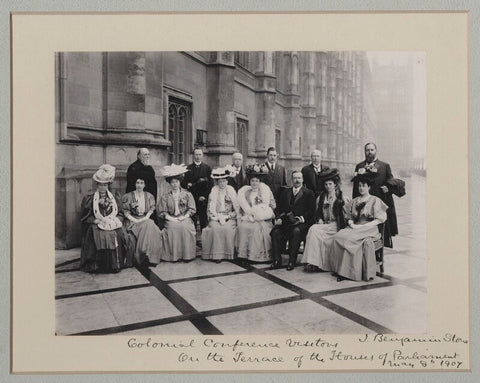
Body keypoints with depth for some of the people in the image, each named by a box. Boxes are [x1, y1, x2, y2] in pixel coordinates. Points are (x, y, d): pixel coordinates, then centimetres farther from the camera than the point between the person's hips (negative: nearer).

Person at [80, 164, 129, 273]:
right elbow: (85, 217, 6)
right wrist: (97, 220, -10)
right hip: (96, 225, -1)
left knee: (118, 234, -30)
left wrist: (113, 220, -5)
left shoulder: (115, 198, 20)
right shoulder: (89, 199, 13)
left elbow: (120, 215, 15)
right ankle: (96, 265, -22)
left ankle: (116, 263, -19)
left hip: (113, 224, 1)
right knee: (99, 236, -33)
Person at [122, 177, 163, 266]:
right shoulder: (128, 196, 5)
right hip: (132, 220, -2)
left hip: (145, 219, 2)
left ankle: (149, 256, -28)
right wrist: (135, 220, -12)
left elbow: (151, 210, 10)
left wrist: (145, 219, -7)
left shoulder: (149, 196, 13)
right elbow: (126, 212, 1)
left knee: (150, 227, -30)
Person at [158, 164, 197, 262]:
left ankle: (187, 255, -20)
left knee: (185, 227, -32)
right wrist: (171, 218, -10)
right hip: (171, 219, 0)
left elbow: (191, 209, 8)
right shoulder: (165, 197, 14)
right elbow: (162, 212, 5)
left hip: (185, 218, 0)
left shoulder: (187, 194, 14)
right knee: (172, 227, -32)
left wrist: (184, 217, -8)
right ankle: (173, 255, -20)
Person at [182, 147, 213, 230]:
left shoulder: (207, 168, 8)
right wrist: (187, 185, -14)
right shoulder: (188, 168, 9)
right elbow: (183, 183, 8)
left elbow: (210, 184, 3)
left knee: (204, 220, -1)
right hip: (191, 198, 1)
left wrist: (204, 196, -6)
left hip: (203, 199, 0)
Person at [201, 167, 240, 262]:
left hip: (229, 218, 0)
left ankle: (229, 254, -19)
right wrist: (218, 217, -12)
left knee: (227, 228, -29)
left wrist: (227, 216, -10)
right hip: (215, 217, 0)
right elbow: (210, 209, 3)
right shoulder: (213, 191, 8)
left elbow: (236, 209, 4)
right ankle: (217, 254, -24)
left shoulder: (231, 190, 9)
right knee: (215, 227, -29)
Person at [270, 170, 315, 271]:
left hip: (300, 222, -3)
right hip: (285, 221, 3)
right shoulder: (285, 192, 22)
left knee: (296, 231, -36)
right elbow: (279, 207, 16)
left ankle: (292, 261, -28)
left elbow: (311, 210, 2)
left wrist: (303, 218, -16)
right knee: (275, 231, -27)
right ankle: (277, 261, -22)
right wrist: (278, 218, -3)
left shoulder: (309, 193, 11)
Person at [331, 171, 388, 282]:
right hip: (355, 228, 4)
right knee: (337, 237, -27)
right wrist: (351, 222, -3)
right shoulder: (354, 201, 22)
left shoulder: (375, 200, 7)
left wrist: (361, 226, -11)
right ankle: (342, 270, -27)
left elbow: (379, 219, -2)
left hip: (369, 229, -4)